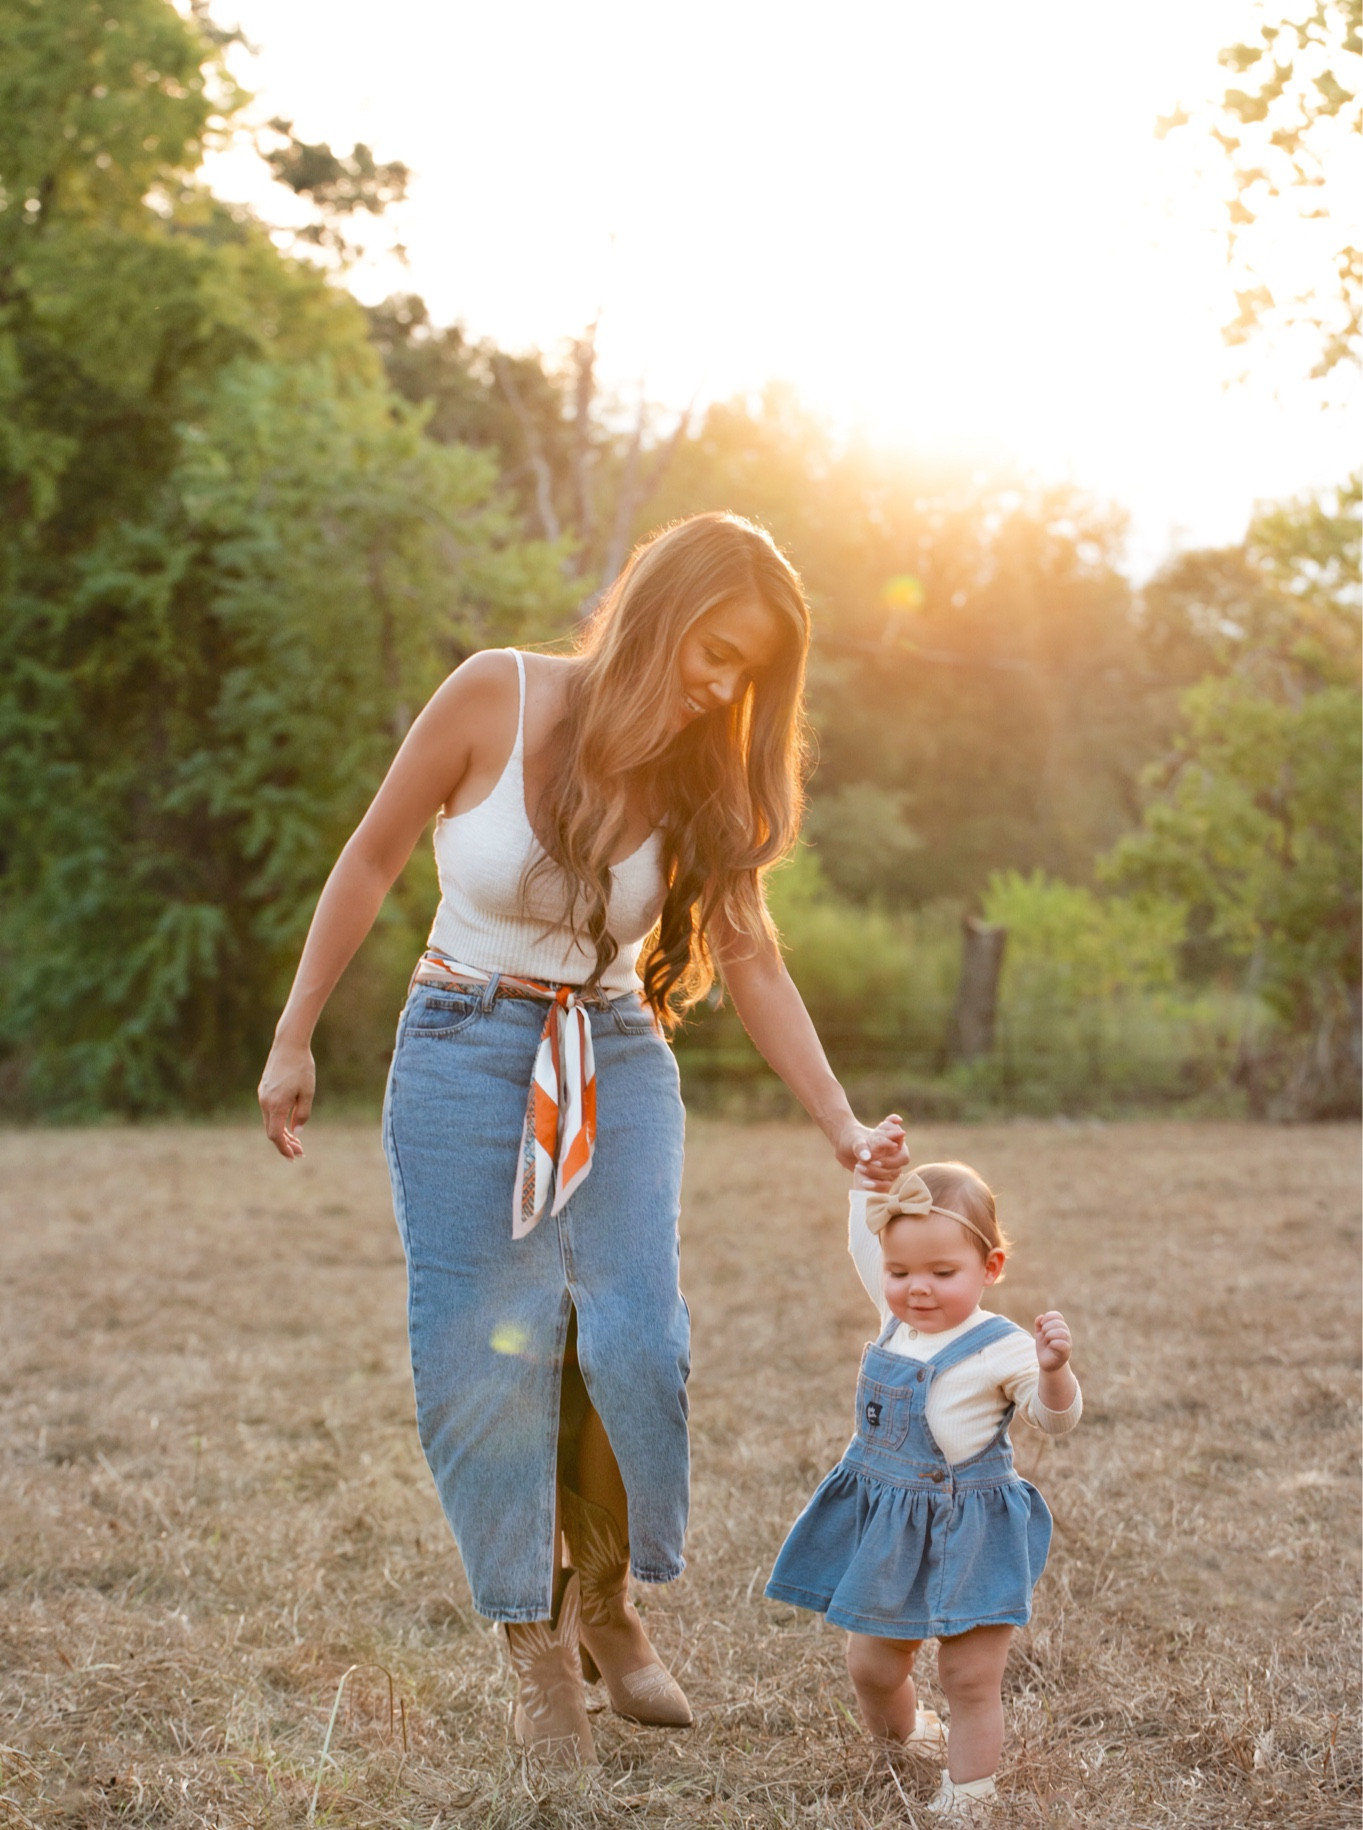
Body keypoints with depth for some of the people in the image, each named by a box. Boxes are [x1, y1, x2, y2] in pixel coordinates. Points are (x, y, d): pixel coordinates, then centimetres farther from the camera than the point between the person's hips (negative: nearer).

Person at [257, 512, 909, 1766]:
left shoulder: (704, 778, -3)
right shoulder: (495, 699, -12)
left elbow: (753, 961, -2)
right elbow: (372, 863, -3)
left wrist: (844, 1125, -11)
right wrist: (295, 1039, -1)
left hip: (619, 1064, 2)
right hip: (467, 1051, -2)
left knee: (635, 1339, -13)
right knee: (486, 1357, -4)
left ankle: (606, 1601, 12)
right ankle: (537, 1649, 11)